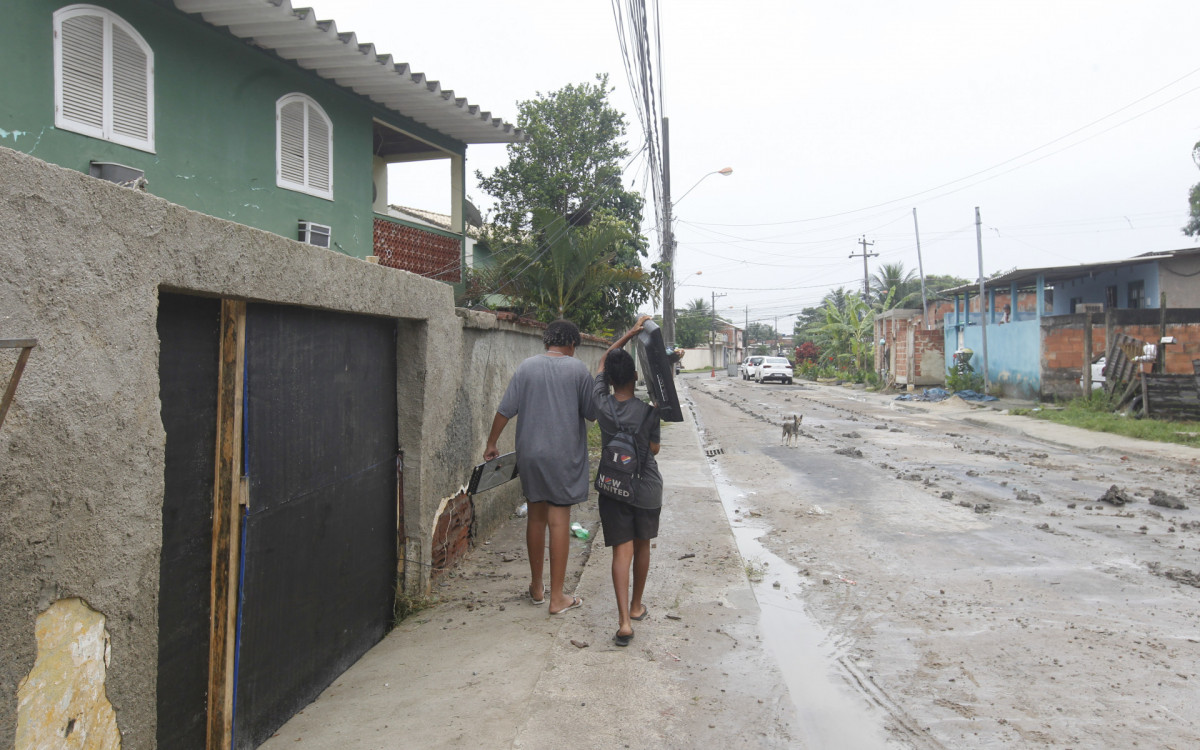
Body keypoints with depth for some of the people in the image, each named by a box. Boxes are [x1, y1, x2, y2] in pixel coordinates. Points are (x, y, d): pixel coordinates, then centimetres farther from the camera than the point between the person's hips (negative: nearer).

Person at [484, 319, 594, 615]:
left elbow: (505, 410, 1)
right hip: (564, 457, -3)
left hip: (530, 455, 3)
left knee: (536, 517, 15)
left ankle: (537, 587, 27)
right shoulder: (577, 369, -6)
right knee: (559, 521, 1)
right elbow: (591, 413, -1)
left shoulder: (526, 367, 1)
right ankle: (557, 597, 5)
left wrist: (491, 444, 13)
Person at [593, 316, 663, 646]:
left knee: (622, 551, -2)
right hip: (646, 488, 0)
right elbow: (654, 449, -2)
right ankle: (636, 606, 34)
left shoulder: (601, 404, -8)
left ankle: (624, 621, -13)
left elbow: (602, 361, 7)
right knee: (641, 547, 17)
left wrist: (630, 333, 5)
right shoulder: (648, 411, -16)